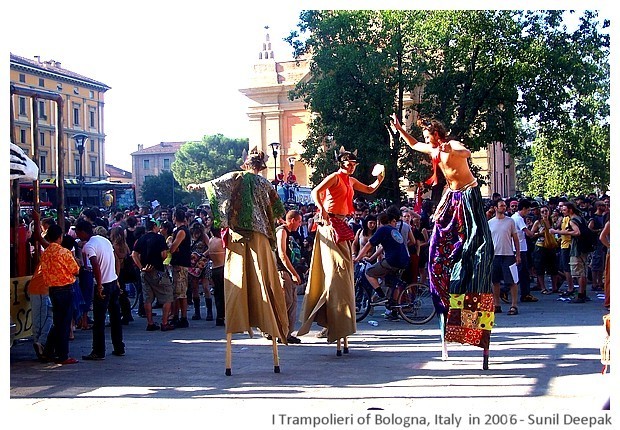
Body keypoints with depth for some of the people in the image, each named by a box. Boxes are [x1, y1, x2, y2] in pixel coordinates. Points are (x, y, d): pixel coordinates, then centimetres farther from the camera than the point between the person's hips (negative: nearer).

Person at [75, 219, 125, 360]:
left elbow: (96, 266, -25)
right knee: (115, 317, 15)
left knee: (99, 320, -1)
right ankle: (119, 348, 21)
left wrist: (99, 286, -22)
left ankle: (98, 352, 2)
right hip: (114, 281, 8)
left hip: (103, 285, -8)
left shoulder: (89, 246, -13)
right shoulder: (104, 240, 12)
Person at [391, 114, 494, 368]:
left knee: (474, 242, -12)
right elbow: (413, 145, 31)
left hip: (468, 196, -9)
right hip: (451, 197, 9)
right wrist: (399, 129, 28)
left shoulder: (453, 145, -14)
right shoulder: (433, 150, 11)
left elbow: (467, 153, -38)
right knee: (440, 244, 5)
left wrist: (451, 151, -54)